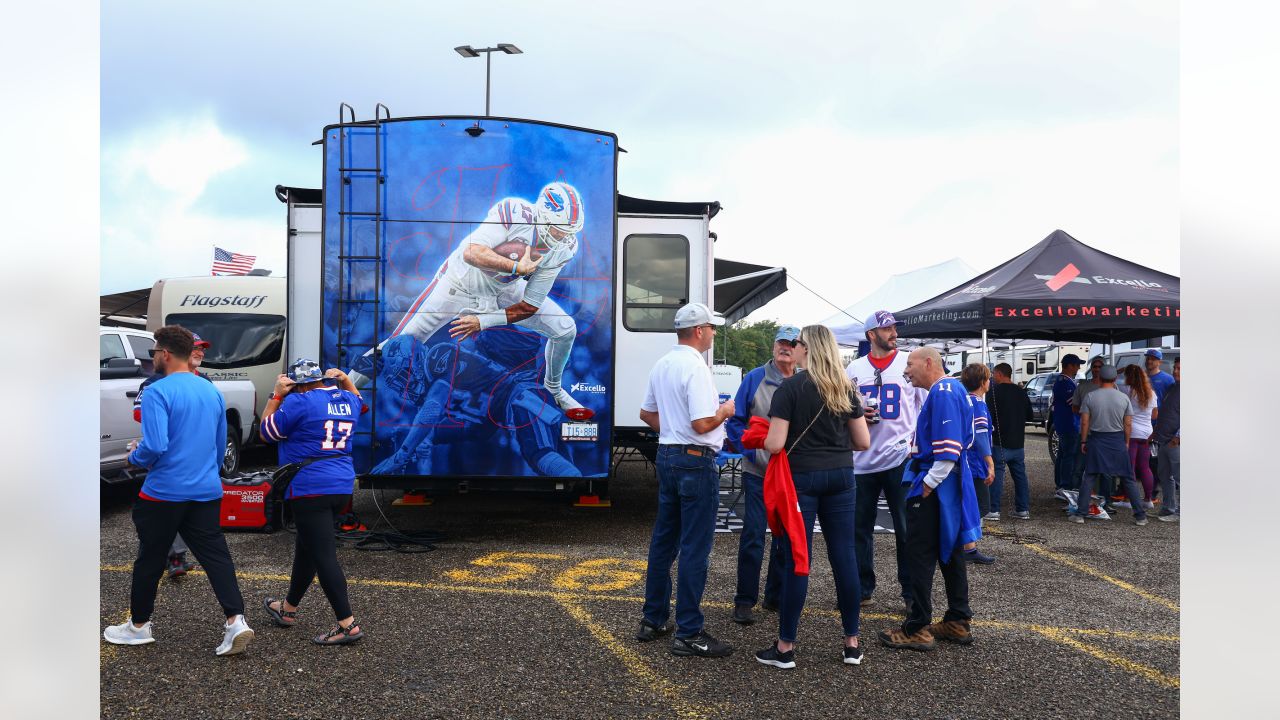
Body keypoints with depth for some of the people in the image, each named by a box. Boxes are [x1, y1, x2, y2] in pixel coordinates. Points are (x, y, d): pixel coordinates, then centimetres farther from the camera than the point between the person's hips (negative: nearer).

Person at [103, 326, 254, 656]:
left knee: (150, 559, 11)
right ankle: (236, 620, -8)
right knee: (215, 555, 5)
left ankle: (139, 625, 26)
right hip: (207, 492, 5)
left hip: (164, 492, -5)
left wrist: (134, 457, -1)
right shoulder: (212, 392, 9)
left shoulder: (158, 392, -13)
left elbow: (154, 446, -21)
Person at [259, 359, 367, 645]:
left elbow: (266, 433, 1)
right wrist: (344, 380, 23)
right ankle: (288, 608, 37)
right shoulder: (345, 399, 10)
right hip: (343, 488, 8)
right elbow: (359, 402, 36)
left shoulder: (299, 402, -11)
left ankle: (348, 624, -9)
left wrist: (277, 395, 5)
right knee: (306, 547, 22)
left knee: (324, 556, -7)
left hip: (311, 490, -8)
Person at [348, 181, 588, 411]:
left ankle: (553, 387, 30)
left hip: (504, 289, 4)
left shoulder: (564, 248, -19)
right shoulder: (515, 212, -33)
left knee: (566, 329, 0)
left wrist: (483, 321, -21)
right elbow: (472, 253, -45)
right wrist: (517, 267, -43)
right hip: (460, 282, -4)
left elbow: (530, 306, -15)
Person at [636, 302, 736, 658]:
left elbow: (646, 413, 19)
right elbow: (702, 424, -23)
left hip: (667, 456, 9)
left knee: (663, 540, 15)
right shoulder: (695, 367, -18)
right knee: (695, 548, -4)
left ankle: (653, 620, 23)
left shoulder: (662, 365, 11)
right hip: (695, 461, -9)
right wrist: (725, 410, -5)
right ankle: (688, 634, 1)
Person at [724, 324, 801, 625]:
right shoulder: (754, 379, -3)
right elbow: (735, 420, -2)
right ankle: (744, 601, 6)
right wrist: (753, 453, -11)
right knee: (753, 536, -3)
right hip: (758, 473, -3)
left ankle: (775, 596, 25)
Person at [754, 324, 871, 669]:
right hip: (840, 476, 5)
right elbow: (863, 442, 8)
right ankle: (852, 642, 17)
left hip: (802, 476, -4)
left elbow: (775, 444, -14)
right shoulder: (846, 389, 6)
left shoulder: (791, 388, -10)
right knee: (844, 555, 9)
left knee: (796, 558, 0)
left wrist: (761, 440, 7)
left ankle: (786, 647, 8)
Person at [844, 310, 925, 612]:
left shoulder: (910, 363, 2)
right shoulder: (854, 369, 8)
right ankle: (863, 588, 21)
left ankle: (912, 592, 11)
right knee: (860, 528, 8)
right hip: (862, 460, 3)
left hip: (900, 458, -2)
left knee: (906, 529, 1)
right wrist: (856, 415, -6)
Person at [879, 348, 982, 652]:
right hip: (949, 483, 11)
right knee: (949, 553, 16)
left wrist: (930, 482, -19)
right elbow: (964, 438, 23)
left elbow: (949, 445, -25)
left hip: (933, 488, -11)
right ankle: (958, 623, 24)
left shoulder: (943, 392, -17)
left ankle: (917, 629, 2)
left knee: (920, 556, -4)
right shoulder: (952, 389, 16)